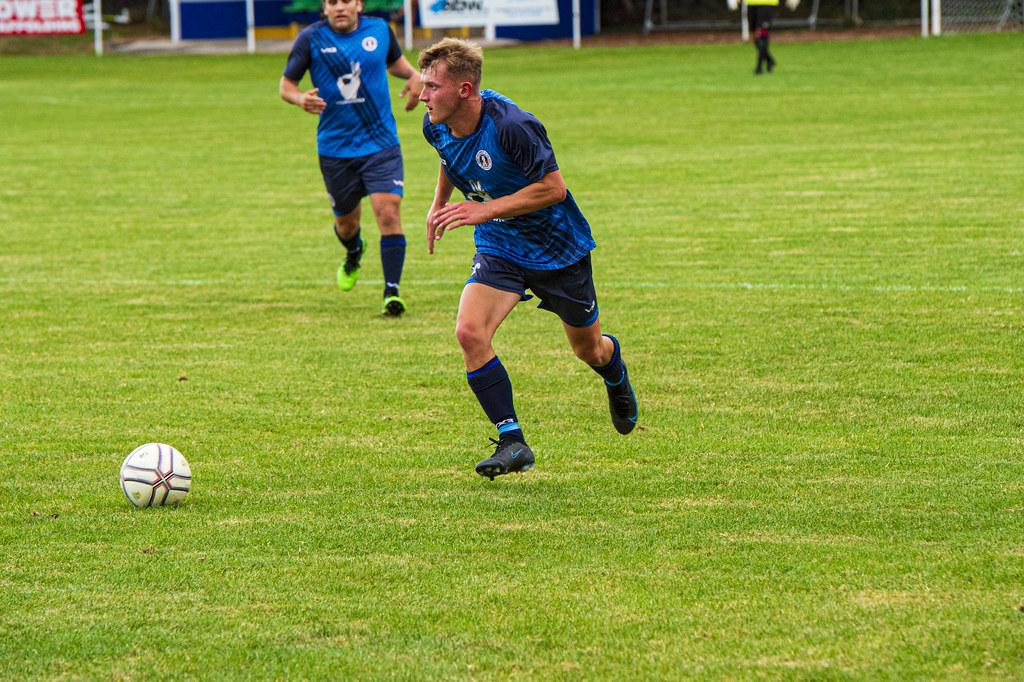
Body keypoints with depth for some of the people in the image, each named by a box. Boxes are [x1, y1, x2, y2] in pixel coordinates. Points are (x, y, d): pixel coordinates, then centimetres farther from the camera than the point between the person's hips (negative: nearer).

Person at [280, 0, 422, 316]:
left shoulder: (379, 30, 1)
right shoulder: (311, 38, -5)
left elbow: (395, 61, 22)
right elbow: (286, 84, 1)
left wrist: (414, 75, 0)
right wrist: (301, 98, -22)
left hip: (381, 143, 0)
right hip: (335, 146, 0)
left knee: (388, 212, -16)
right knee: (346, 222, 13)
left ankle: (391, 292, -12)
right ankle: (354, 253, 50)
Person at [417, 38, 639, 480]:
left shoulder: (510, 125, -32)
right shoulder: (436, 126, -10)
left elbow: (553, 188, -27)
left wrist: (486, 210, -31)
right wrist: (439, 203, 12)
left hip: (558, 246, -5)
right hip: (498, 249, 5)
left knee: (588, 349, 13)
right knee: (469, 332, -21)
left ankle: (616, 377, 52)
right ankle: (512, 441, -13)